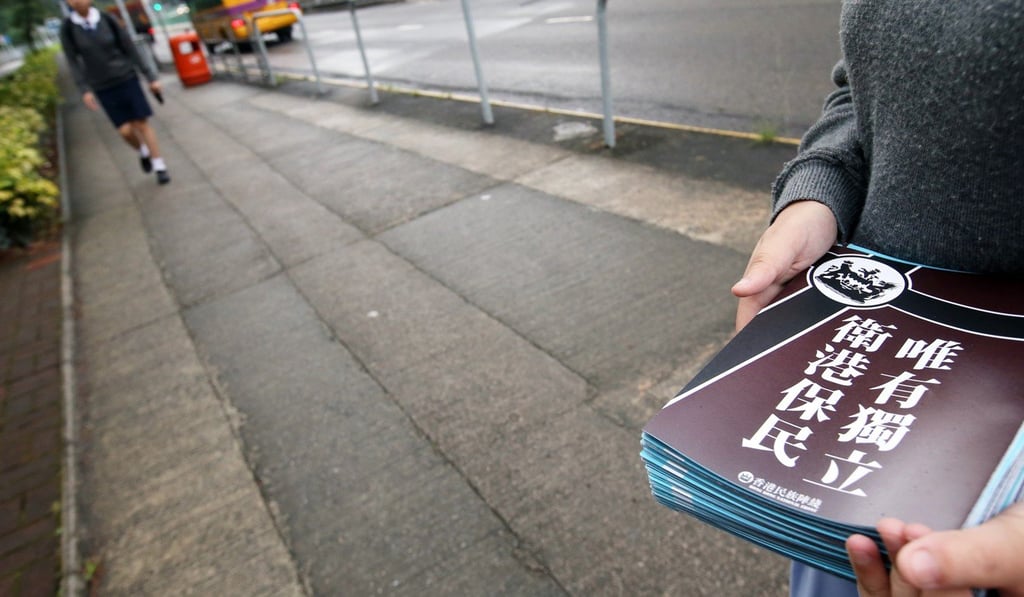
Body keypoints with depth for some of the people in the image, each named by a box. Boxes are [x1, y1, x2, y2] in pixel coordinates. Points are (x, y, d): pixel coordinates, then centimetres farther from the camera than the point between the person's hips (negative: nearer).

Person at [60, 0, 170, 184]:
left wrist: (151, 78, -1)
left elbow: (130, 49, -2)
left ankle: (160, 167, 6)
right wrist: (85, 90, -14)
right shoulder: (68, 28, -6)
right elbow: (73, 61, -3)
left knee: (142, 124, -5)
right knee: (125, 130, -6)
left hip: (127, 79, 0)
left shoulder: (107, 20, -6)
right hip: (103, 88, 1)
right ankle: (143, 152, 26)